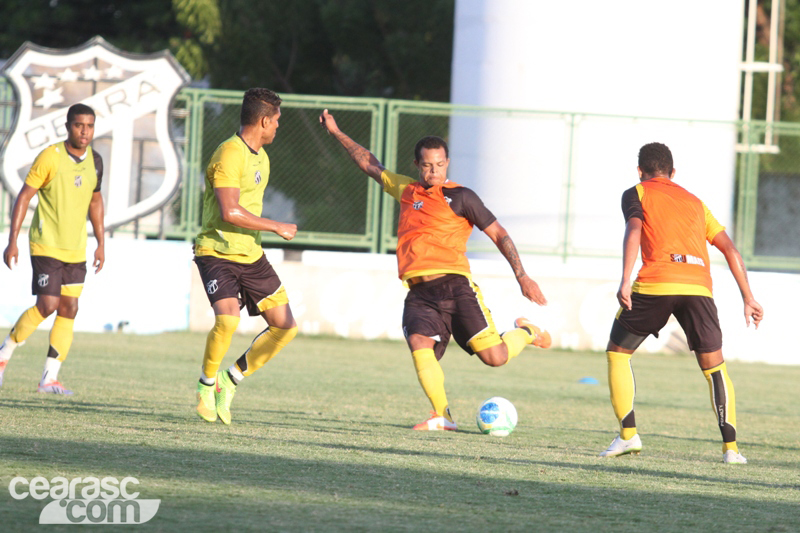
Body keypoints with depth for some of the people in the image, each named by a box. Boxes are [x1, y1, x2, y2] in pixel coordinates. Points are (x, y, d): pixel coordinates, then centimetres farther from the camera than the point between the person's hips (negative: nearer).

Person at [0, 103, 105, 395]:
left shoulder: (94, 161, 5)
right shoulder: (50, 157, -13)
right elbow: (24, 196, -9)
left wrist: (101, 244, 17)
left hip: (76, 250, 6)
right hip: (46, 246, -6)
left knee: (68, 311, 0)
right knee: (47, 305, -15)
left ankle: (50, 378, 2)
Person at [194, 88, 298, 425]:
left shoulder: (260, 157, 15)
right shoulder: (230, 154, -16)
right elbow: (230, 212, -25)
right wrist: (277, 228, -17)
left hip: (251, 256, 9)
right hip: (217, 253, -9)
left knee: (285, 326, 2)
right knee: (228, 319, -28)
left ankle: (231, 380, 15)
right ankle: (207, 383, -2)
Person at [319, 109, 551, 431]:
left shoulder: (460, 197, 4)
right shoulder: (406, 190, 18)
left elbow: (498, 234, 6)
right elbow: (370, 166, 32)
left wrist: (522, 276, -2)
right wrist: (336, 133, 34)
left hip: (454, 286, -4)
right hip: (419, 293, 4)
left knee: (494, 356, -12)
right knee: (419, 344, -26)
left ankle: (525, 333, 22)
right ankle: (442, 415, -18)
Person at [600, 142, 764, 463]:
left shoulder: (637, 193, 17)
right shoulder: (695, 202, 29)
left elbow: (634, 228, -4)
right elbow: (729, 249, 21)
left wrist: (625, 280, -14)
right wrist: (748, 298, 21)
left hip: (655, 284, -3)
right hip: (698, 286, 3)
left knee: (617, 353, 16)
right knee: (714, 367, 13)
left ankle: (628, 435, 6)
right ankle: (730, 447, -1)